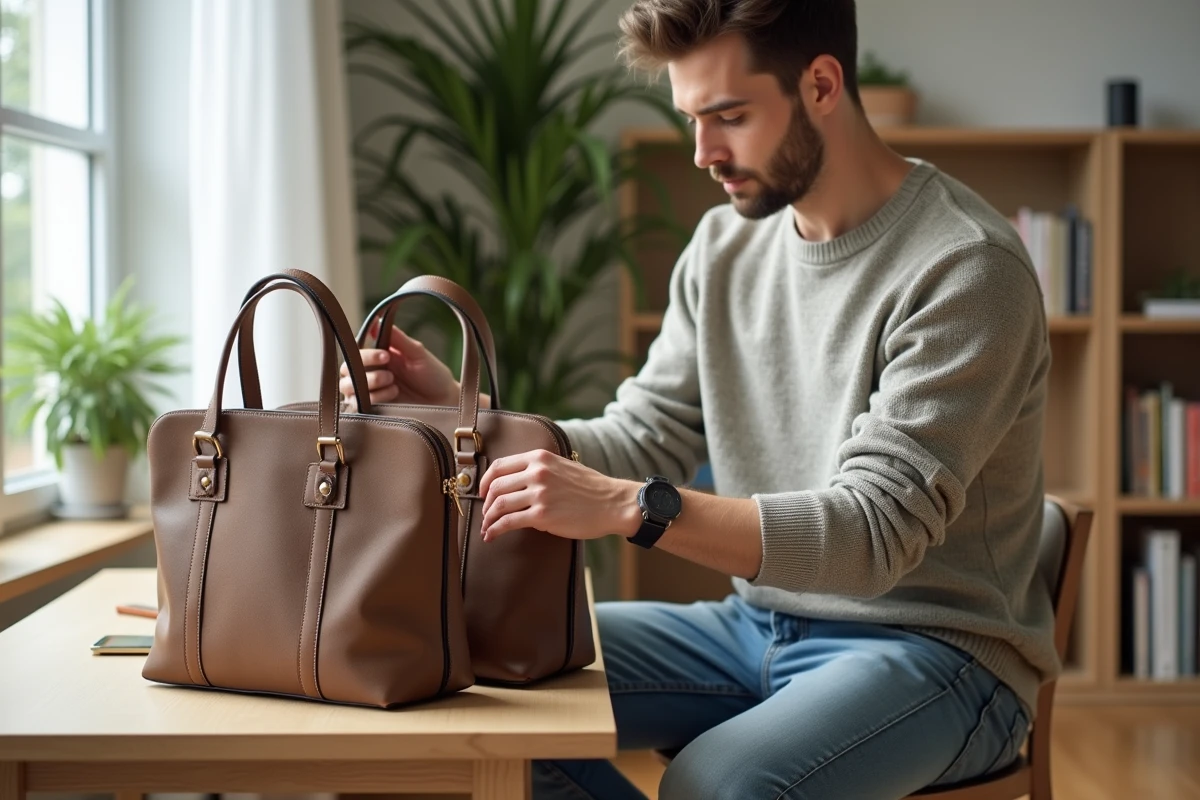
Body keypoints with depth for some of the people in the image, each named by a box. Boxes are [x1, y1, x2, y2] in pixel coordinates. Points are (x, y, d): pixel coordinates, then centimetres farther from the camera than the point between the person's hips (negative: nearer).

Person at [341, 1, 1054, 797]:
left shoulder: (967, 267, -18)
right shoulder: (726, 246, 6)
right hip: (761, 628, 7)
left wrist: (629, 507, -36)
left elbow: (874, 530, -26)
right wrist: (465, 413, -10)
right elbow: (643, 439, 6)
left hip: (935, 645, -7)